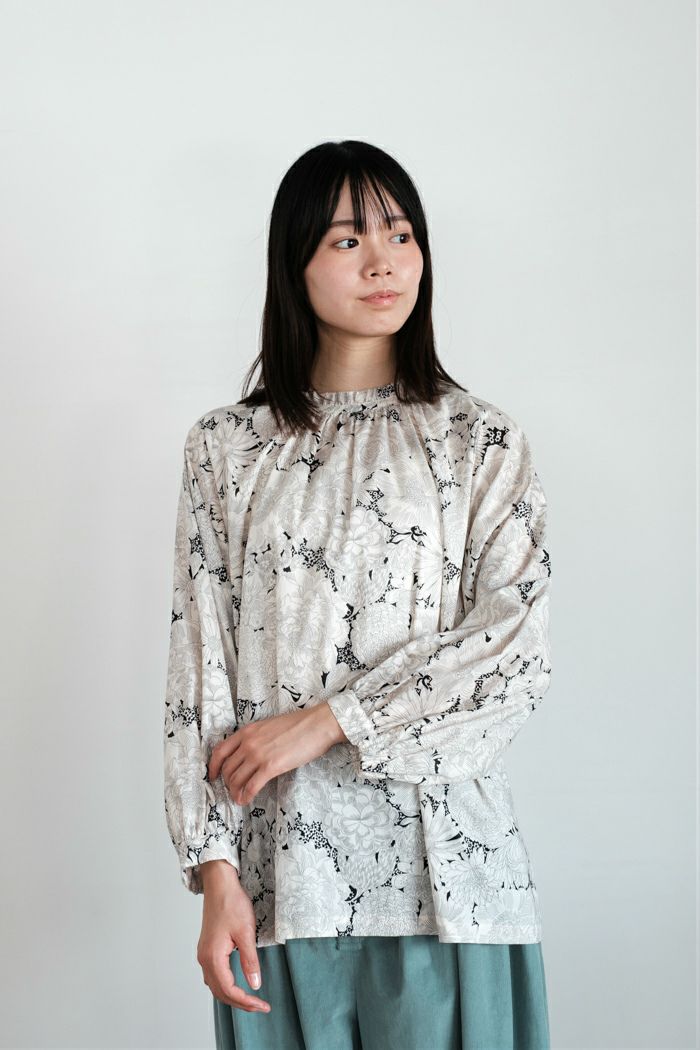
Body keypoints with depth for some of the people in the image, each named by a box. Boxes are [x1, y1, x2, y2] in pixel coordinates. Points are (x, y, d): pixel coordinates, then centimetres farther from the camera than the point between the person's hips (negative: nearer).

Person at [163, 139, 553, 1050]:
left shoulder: (480, 441, 4)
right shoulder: (226, 446, 5)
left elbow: (518, 649, -7)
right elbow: (199, 663, 1)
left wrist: (325, 721, -12)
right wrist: (215, 871, -5)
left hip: (441, 867, 0)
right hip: (281, 866, 1)